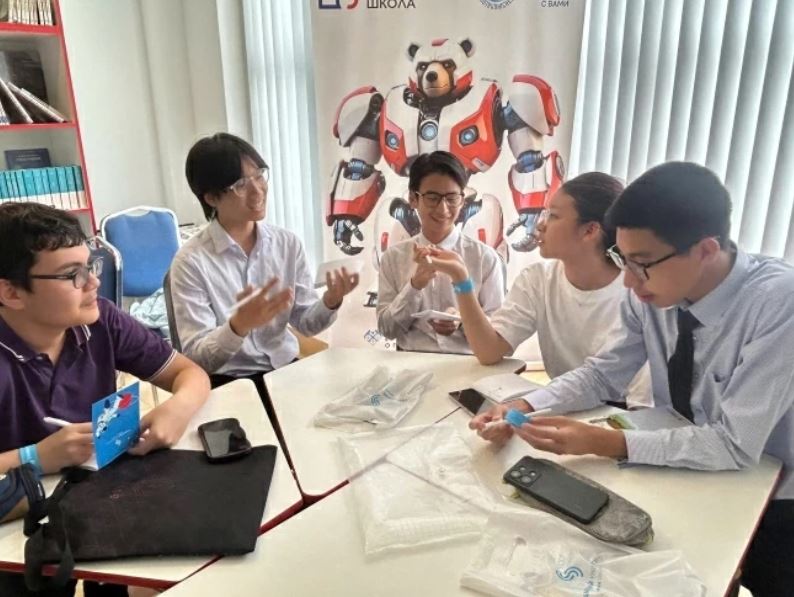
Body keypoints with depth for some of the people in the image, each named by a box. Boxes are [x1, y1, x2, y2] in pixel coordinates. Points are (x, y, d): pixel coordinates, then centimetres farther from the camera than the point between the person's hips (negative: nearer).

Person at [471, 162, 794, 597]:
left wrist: (601, 442, -35)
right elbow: (603, 374, -4)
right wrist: (523, 408, -20)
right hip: (681, 477, 4)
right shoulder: (651, 291, -14)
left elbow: (736, 445, -29)